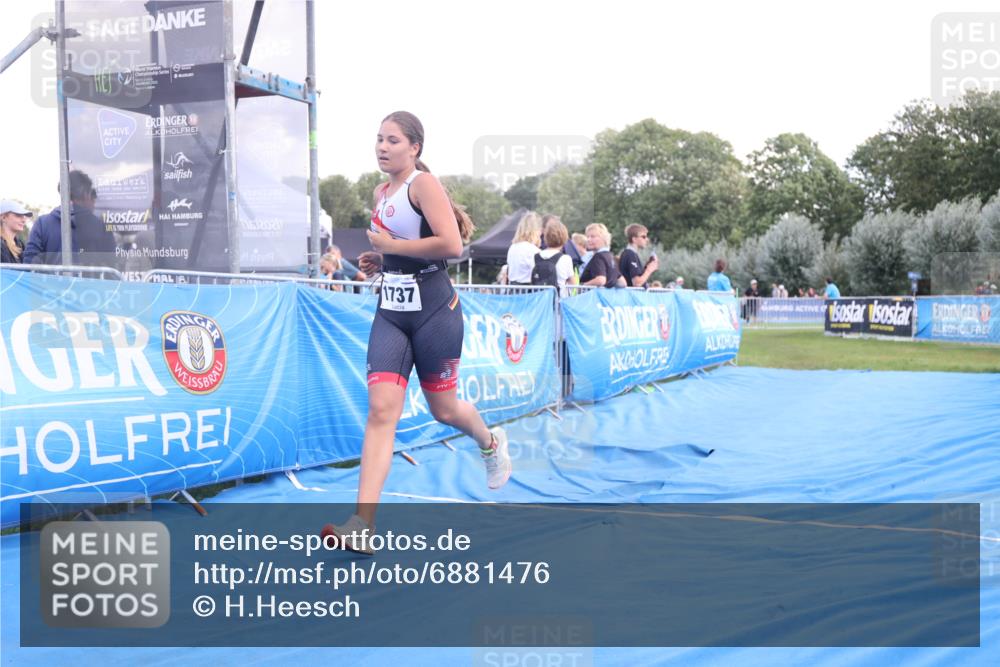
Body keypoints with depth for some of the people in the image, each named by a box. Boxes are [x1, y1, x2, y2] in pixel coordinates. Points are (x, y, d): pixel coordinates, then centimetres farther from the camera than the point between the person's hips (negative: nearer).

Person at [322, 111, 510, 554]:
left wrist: (389, 245, -16)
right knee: (381, 410, -7)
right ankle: (363, 525, -13)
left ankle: (490, 442, 45)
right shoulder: (381, 193, 13)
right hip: (391, 313, 6)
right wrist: (378, 260, 8)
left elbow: (452, 245, -24)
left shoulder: (423, 183, -10)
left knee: (443, 409, 9)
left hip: (434, 311, -6)